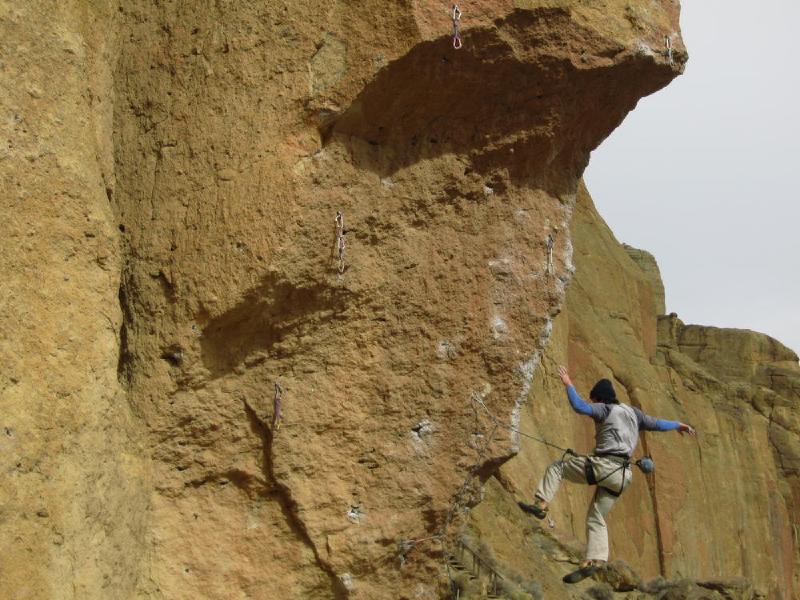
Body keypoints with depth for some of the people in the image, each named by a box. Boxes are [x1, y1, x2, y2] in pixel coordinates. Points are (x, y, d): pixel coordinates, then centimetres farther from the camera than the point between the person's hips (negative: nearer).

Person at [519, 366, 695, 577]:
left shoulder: (604, 409, 0)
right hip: (622, 475, 7)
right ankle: (595, 560, 0)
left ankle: (541, 505, -5)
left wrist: (568, 384, -7)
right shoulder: (633, 412, 22)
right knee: (596, 519, 13)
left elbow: (580, 406, -17)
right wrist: (678, 424, 48)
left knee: (556, 467, 9)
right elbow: (656, 424, 32)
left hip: (603, 465, -7)